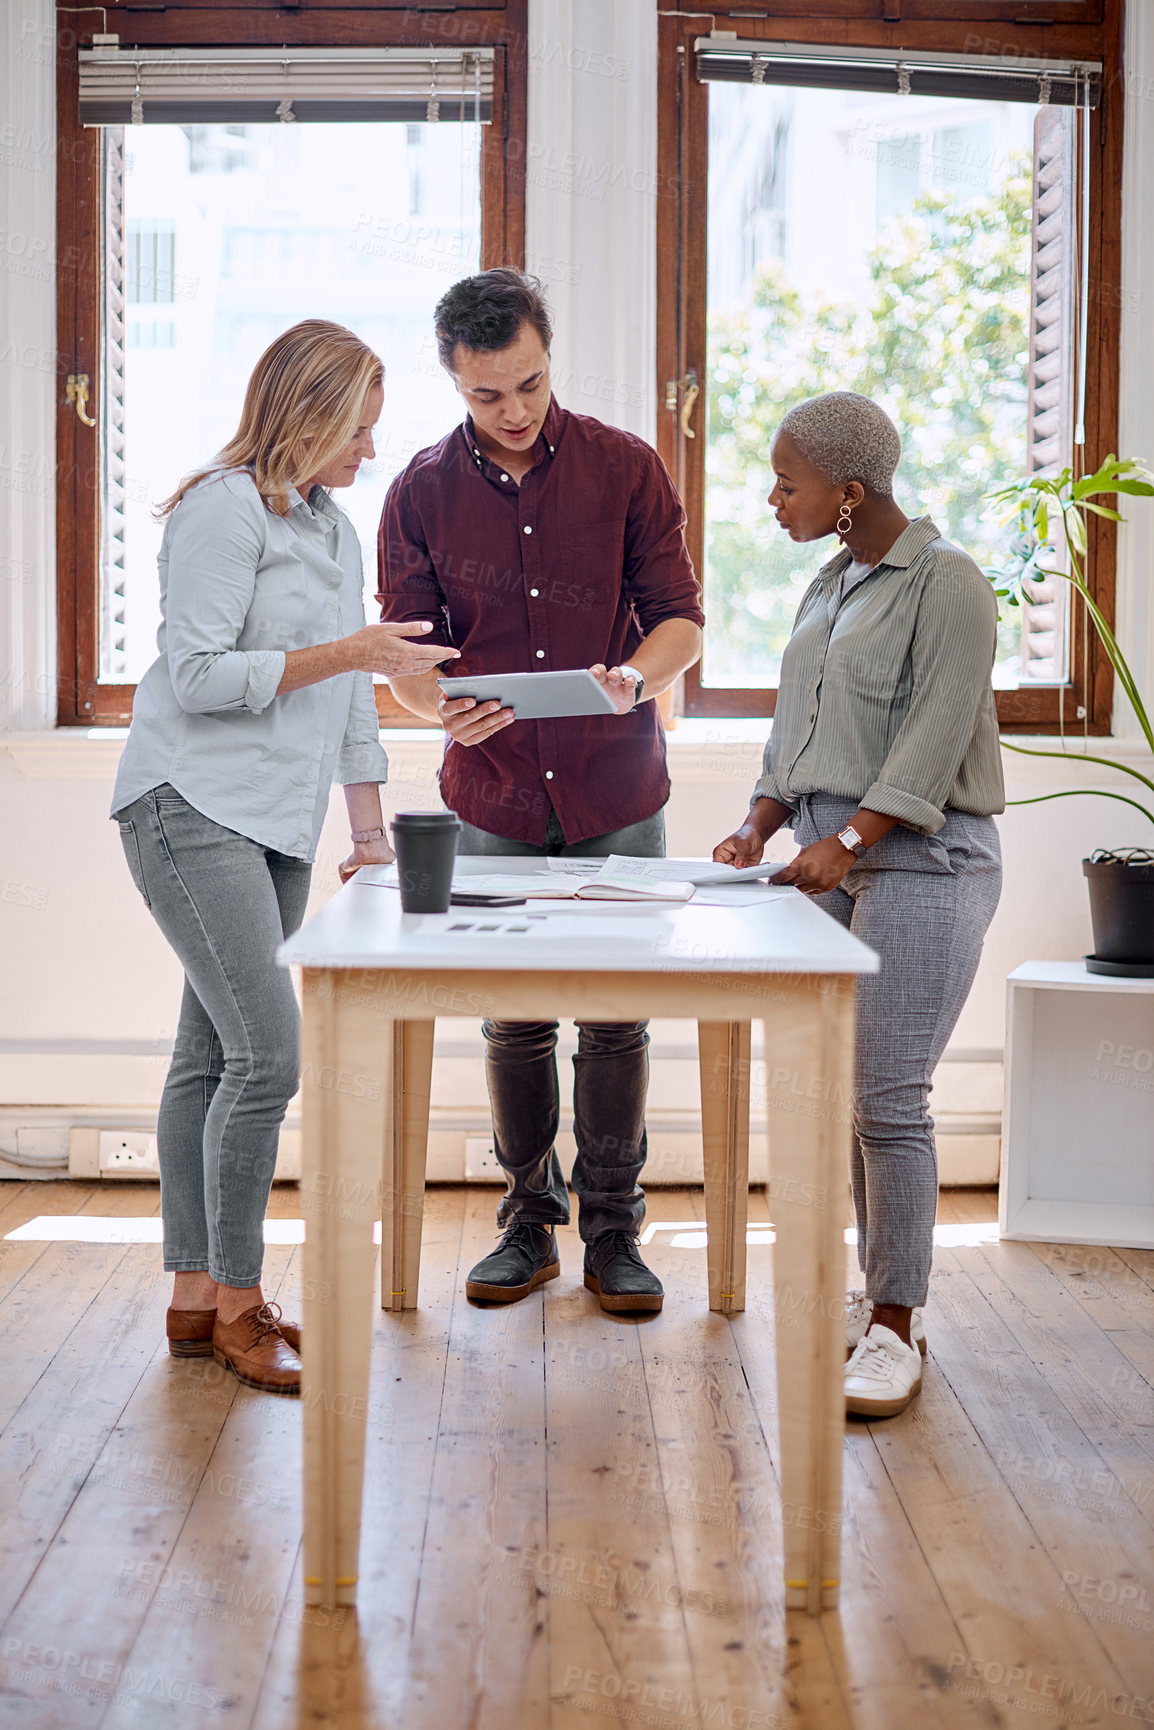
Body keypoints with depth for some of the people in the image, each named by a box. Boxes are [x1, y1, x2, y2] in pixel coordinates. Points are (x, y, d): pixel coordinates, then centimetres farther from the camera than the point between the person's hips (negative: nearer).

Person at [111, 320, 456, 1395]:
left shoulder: (334, 529, 20)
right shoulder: (225, 509, -8)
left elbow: (350, 699, 22)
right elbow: (198, 673, -15)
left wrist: (371, 831, 20)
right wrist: (347, 652, -15)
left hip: (277, 828, 8)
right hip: (193, 810, -8)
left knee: (211, 1055, 9)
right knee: (266, 1054, -13)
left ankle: (195, 1296, 14)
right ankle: (236, 1306, -2)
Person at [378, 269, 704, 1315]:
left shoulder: (626, 469, -2)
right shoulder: (422, 493, 0)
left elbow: (681, 617, -3)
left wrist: (633, 679, -25)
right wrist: (442, 709, -23)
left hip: (617, 794, -1)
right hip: (493, 799, 1)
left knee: (616, 1020, 2)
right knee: (512, 1022, 6)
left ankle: (613, 1229, 15)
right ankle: (531, 1222, 22)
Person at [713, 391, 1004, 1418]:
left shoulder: (945, 581, -8)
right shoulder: (831, 584, 17)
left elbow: (937, 735, -15)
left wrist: (849, 840, -21)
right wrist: (763, 824, 6)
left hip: (920, 861, -8)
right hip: (831, 857, 8)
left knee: (889, 1099, -9)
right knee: (844, 1090, 9)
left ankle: (896, 1330, 0)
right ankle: (881, 1292, 20)